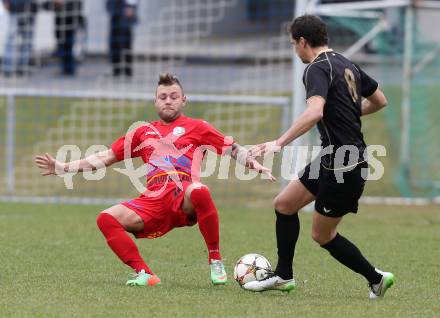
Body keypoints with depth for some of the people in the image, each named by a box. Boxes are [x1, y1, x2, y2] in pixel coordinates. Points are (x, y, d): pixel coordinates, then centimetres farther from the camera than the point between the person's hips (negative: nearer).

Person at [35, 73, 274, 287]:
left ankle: (215, 259, -23)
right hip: (153, 199, 4)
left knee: (199, 191, -41)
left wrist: (255, 165, -2)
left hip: (183, 196, -4)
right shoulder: (143, 133, 27)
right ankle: (144, 273, -21)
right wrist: (62, 168, 23)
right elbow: (104, 158, 29)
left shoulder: (196, 128, 18)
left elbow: (234, 149, 18)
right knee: (106, 219, -20)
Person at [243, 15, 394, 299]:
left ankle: (376, 278, 13)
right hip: (330, 160, 9)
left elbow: (315, 112, -36)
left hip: (343, 167, -9)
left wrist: (279, 143, -37)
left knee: (323, 235, 4)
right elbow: (380, 100, 21)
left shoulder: (318, 69, -18)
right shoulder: (347, 65, 10)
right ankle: (283, 276, 20)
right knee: (284, 204, 13)